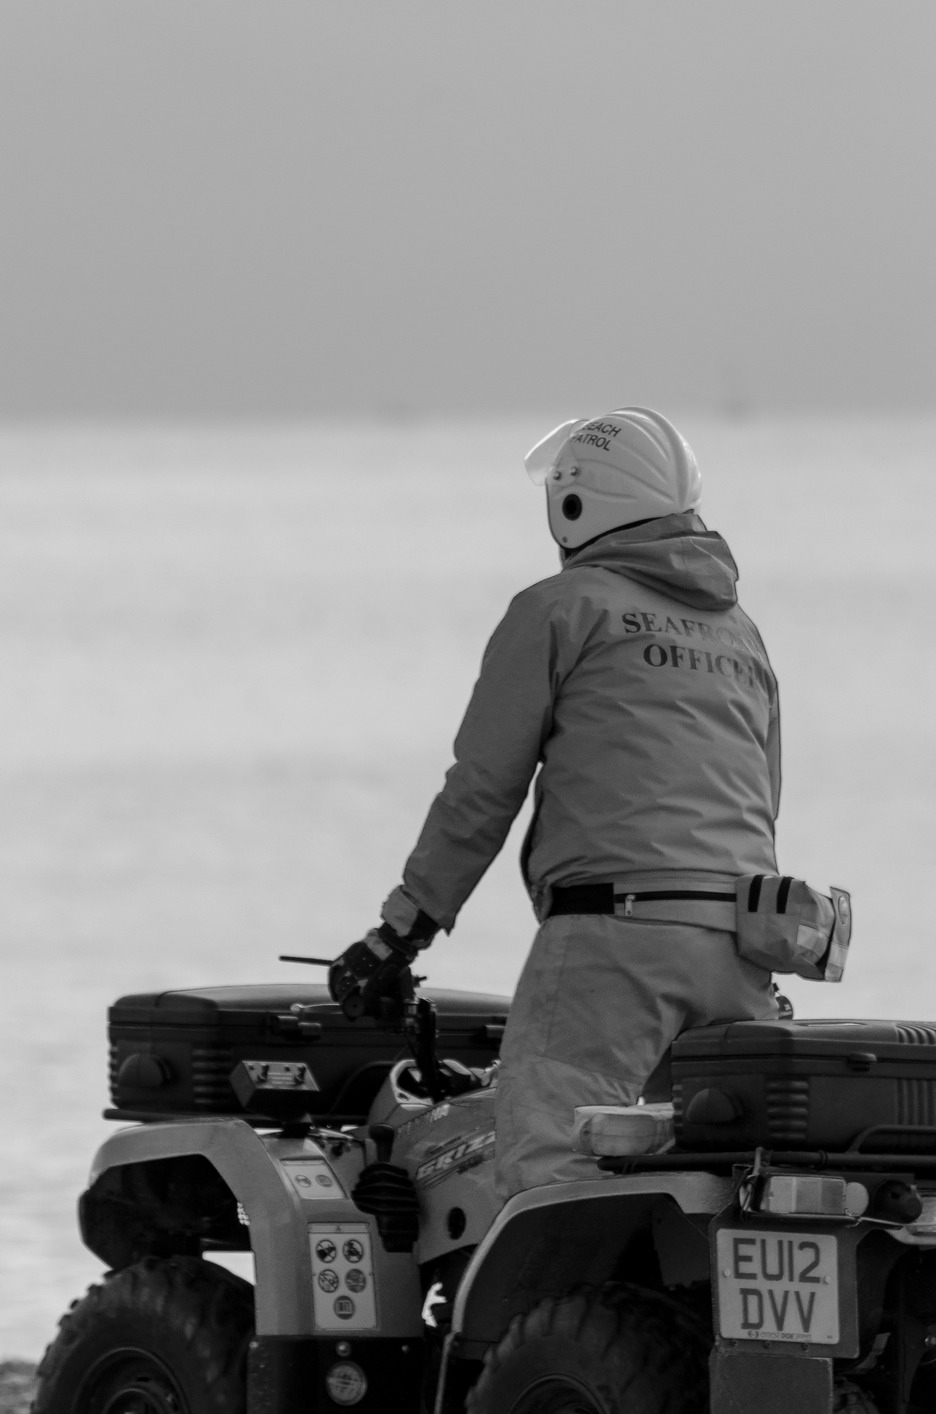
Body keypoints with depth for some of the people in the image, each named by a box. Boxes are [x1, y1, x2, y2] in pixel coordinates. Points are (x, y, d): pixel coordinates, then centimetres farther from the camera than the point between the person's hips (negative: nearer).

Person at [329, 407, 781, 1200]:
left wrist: (403, 930, 8)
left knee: (547, 1175, -17)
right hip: (744, 948, 7)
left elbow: (483, 790, 2)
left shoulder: (561, 610, 4)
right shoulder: (740, 634, 25)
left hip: (615, 926, -7)